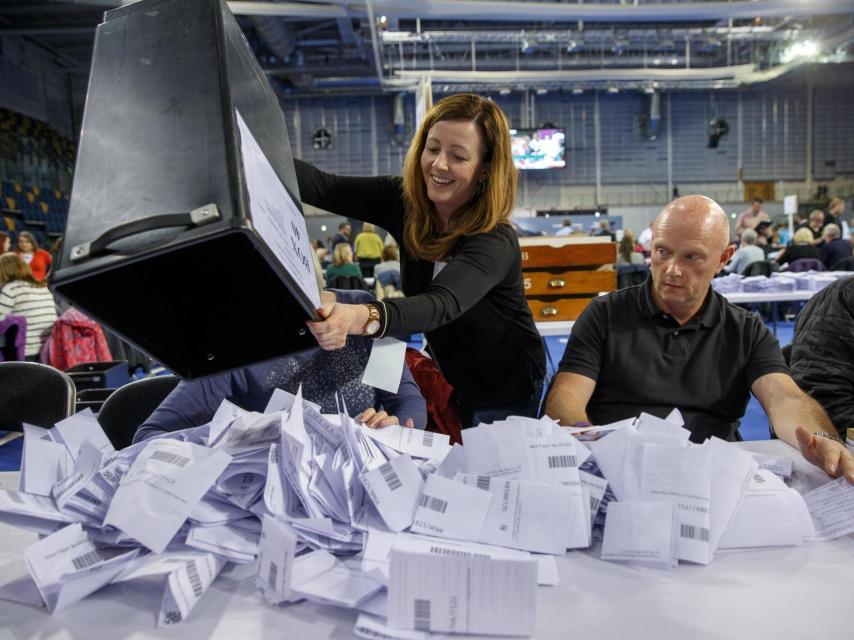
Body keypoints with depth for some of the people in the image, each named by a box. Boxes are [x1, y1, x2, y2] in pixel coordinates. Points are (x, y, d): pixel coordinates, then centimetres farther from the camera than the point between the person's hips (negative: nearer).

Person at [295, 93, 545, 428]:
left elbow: (443, 304, -47)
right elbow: (324, 187, -21)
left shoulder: (495, 242, -29)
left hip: (507, 391, -5)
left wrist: (363, 318, -65)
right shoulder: (406, 202, -12)